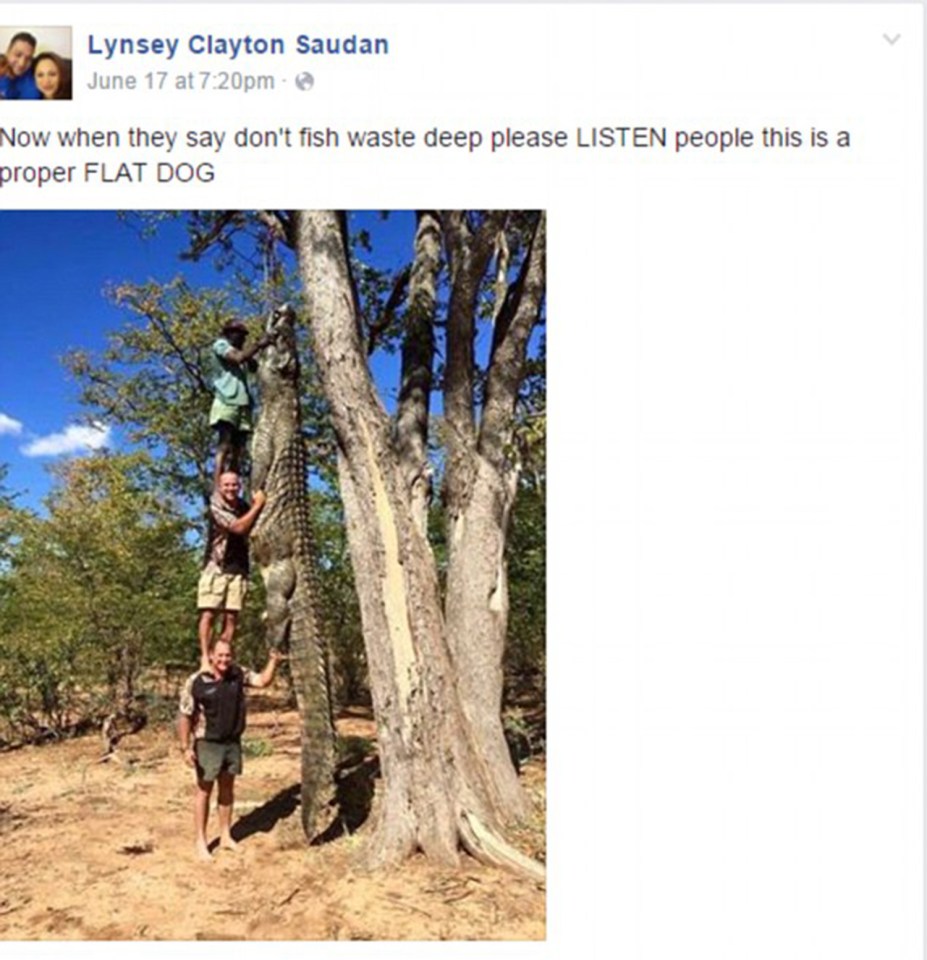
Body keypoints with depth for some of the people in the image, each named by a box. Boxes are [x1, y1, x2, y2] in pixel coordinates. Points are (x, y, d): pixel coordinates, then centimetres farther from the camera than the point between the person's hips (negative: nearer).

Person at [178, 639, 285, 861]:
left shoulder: (238, 674, -5)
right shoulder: (196, 682, -17)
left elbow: (263, 681, 2)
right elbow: (185, 716, -12)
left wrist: (273, 661, -15)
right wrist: (186, 747, -14)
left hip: (233, 742, 4)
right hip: (207, 744, -4)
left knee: (227, 788, 15)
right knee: (204, 790, 6)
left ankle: (225, 835, 30)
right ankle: (200, 841, 18)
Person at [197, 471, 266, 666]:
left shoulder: (245, 507, 9)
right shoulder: (216, 507, -6)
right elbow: (238, 527, -17)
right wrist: (258, 505, -12)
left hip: (238, 569, 4)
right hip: (216, 567, -3)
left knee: (231, 616, -2)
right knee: (208, 613, -9)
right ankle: (205, 657, -6)